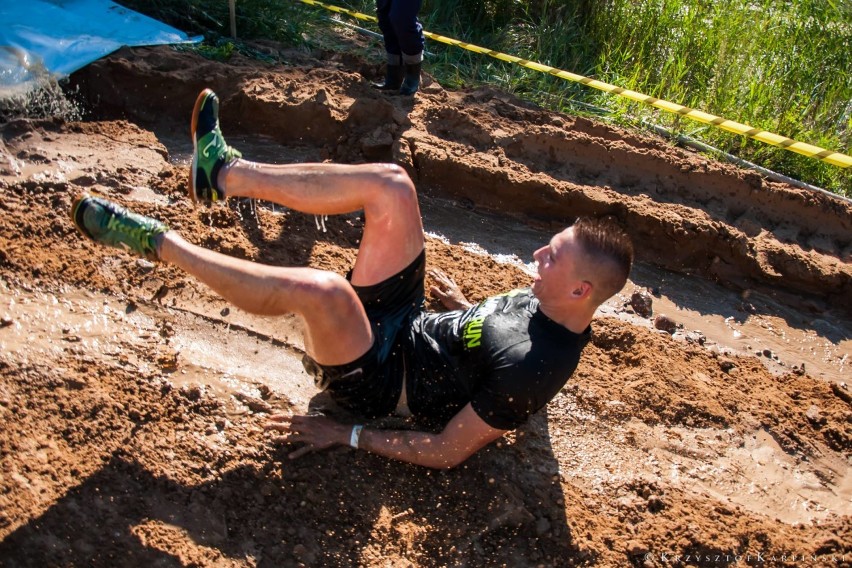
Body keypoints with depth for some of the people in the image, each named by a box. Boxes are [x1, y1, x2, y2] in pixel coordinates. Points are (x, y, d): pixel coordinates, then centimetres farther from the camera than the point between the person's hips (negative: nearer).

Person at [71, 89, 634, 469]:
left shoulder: (531, 369, -30)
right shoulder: (548, 302, -5)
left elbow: (447, 452, -25)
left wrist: (344, 435, -20)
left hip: (376, 379, -8)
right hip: (408, 321, 8)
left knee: (321, 289, -39)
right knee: (389, 183, -7)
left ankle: (156, 241, -14)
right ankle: (228, 173, 1)